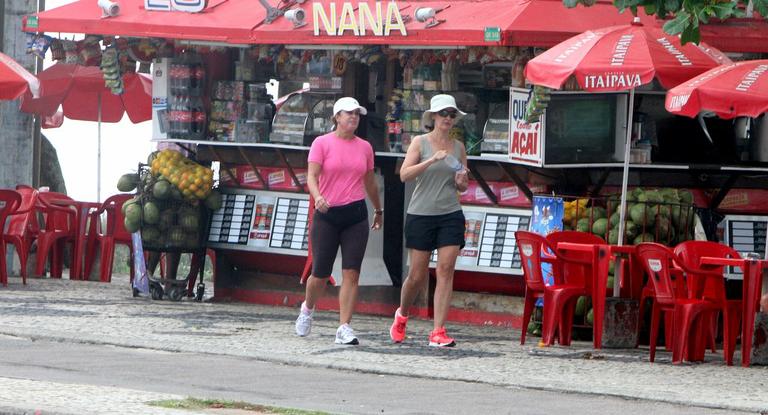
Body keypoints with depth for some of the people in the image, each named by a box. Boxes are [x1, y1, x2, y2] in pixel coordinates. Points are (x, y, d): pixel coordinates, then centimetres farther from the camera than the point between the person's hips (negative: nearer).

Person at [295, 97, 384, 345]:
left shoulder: (364, 147, 10)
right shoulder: (322, 143, -1)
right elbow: (312, 176, -10)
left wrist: (378, 210, 32)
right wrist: (317, 197, -30)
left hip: (356, 215, 3)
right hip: (327, 215, -3)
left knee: (351, 273, -7)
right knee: (320, 275, 2)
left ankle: (344, 329, -7)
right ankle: (307, 309, 33)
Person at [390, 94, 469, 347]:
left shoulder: (458, 147, 10)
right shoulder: (420, 142, 0)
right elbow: (405, 175, -11)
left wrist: (461, 182, -5)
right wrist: (432, 160, -22)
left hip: (450, 215, 3)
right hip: (421, 214, -3)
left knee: (446, 270, -8)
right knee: (417, 275, 2)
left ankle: (438, 332, -9)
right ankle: (402, 315, 31)